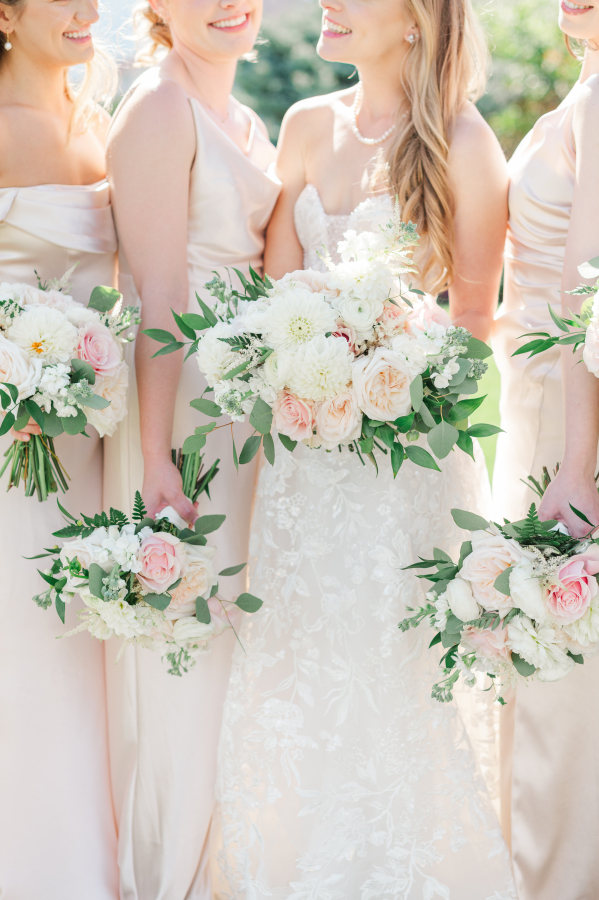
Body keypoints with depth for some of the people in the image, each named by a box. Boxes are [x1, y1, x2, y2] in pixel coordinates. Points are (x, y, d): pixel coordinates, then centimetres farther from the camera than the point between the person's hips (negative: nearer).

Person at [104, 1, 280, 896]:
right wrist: (158, 456, -20)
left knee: (234, 642, 17)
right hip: (183, 405, -9)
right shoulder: (160, 107, -12)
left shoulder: (246, 122, 15)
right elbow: (158, 295, -18)